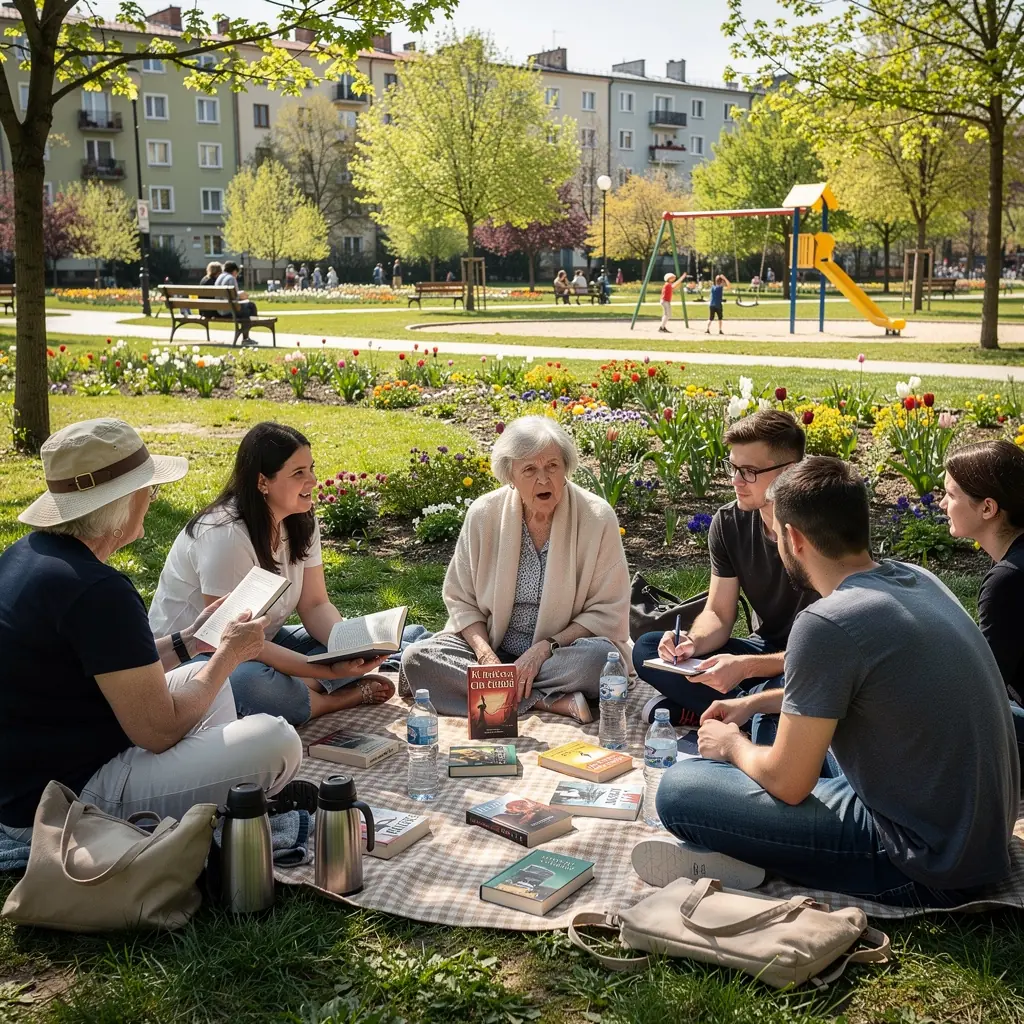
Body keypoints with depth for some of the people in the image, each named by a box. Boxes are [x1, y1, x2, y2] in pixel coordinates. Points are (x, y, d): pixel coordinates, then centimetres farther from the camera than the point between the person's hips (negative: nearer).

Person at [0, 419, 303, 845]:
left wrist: (186, 642, 15)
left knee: (206, 681, 23)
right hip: (64, 804, -10)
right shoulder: (97, 590, -26)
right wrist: (228, 655, -6)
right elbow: (159, 732, -20)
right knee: (276, 742, -18)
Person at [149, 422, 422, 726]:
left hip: (262, 642, 7)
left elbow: (315, 605, -1)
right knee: (251, 683, -39)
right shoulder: (227, 535, -28)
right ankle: (342, 698, -14)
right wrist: (329, 671, -36)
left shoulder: (302, 522, -4)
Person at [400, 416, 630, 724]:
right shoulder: (484, 514, -4)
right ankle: (550, 701, -25)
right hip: (494, 646, 3)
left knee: (600, 657, -35)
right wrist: (485, 654, -15)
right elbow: (460, 599, 3)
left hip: (562, 651, -3)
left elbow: (606, 611, -7)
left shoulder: (597, 517, -10)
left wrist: (545, 648, -18)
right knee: (416, 658, -23)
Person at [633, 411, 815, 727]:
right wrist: (693, 643, -23)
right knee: (647, 649, -11)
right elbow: (719, 613, 1)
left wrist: (746, 666, -34)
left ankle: (696, 709, -19)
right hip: (764, 649, 6)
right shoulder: (728, 523, -4)